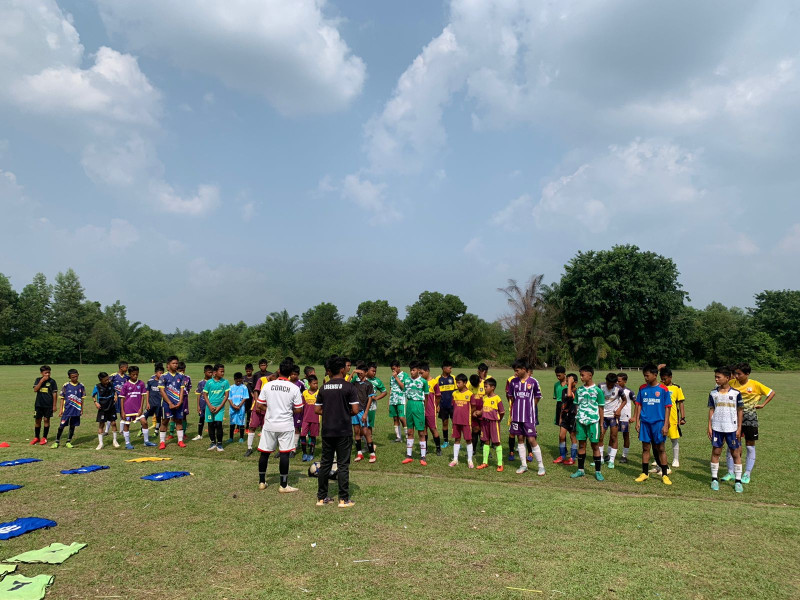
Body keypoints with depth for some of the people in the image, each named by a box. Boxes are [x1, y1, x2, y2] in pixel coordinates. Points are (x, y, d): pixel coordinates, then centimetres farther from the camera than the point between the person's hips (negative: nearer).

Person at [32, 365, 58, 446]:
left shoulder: (52, 381, -4)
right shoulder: (38, 380, 4)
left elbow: (55, 393, -2)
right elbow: (35, 389, -11)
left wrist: (55, 405, -4)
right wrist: (42, 381, -19)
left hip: (48, 405, -2)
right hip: (39, 404, 3)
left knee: (46, 420, 2)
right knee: (37, 420, 8)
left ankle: (44, 438, 13)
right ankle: (36, 437, 22)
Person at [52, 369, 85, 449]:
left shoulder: (81, 386, 1)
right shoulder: (66, 386, -4)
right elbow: (62, 398, 1)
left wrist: (82, 409, 7)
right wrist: (61, 409, -2)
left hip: (76, 410, 2)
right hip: (67, 409, -2)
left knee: (72, 426, 9)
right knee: (61, 425, 0)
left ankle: (69, 442, 20)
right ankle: (57, 441, 13)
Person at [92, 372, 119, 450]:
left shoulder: (111, 384, -4)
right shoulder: (97, 387, -10)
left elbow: (114, 391, 16)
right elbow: (93, 395, 4)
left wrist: (115, 396, -3)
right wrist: (95, 402, -11)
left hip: (111, 407, 2)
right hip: (102, 408, -2)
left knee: (113, 423, 3)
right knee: (101, 425, 1)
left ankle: (115, 441, 17)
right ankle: (100, 443, 11)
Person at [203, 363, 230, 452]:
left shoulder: (225, 382, -2)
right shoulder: (209, 382, -1)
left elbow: (226, 395, -1)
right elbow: (205, 395, 3)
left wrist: (220, 407, -8)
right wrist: (210, 406, -7)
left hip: (220, 407, -1)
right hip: (210, 407, 1)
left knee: (218, 424, -10)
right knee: (211, 425, 7)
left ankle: (219, 444, 3)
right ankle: (213, 443, 23)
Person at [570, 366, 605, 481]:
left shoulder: (597, 390, -4)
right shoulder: (579, 390, 8)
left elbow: (600, 408, 0)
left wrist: (601, 424, -1)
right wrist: (576, 422, 11)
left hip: (593, 421, -4)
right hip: (580, 421, 4)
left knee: (595, 446, 3)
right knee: (581, 445, 8)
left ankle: (598, 471, 13)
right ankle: (580, 470, 18)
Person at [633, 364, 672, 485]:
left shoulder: (663, 389, -5)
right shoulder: (642, 389, 5)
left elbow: (667, 407, -3)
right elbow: (639, 405, 9)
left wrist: (665, 424, -7)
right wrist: (637, 421, 4)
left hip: (658, 423, -3)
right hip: (645, 422, 3)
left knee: (660, 448, 3)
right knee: (645, 448, 8)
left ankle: (664, 475, 13)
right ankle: (644, 473, 18)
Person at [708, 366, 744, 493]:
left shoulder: (736, 393, -3)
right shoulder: (713, 393, 4)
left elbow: (740, 411, 2)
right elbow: (711, 410, 8)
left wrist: (739, 428, -1)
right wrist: (709, 427, 3)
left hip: (732, 428, -2)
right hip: (717, 428, 2)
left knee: (736, 453, 4)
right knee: (716, 452, 5)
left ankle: (738, 481, 13)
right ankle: (714, 479, 15)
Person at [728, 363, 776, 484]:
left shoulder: (755, 385, -8)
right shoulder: (732, 383, -2)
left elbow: (772, 393, 3)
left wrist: (763, 404, -2)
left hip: (750, 419, -2)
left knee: (750, 446, 6)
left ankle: (747, 475, 15)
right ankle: (730, 473, 11)